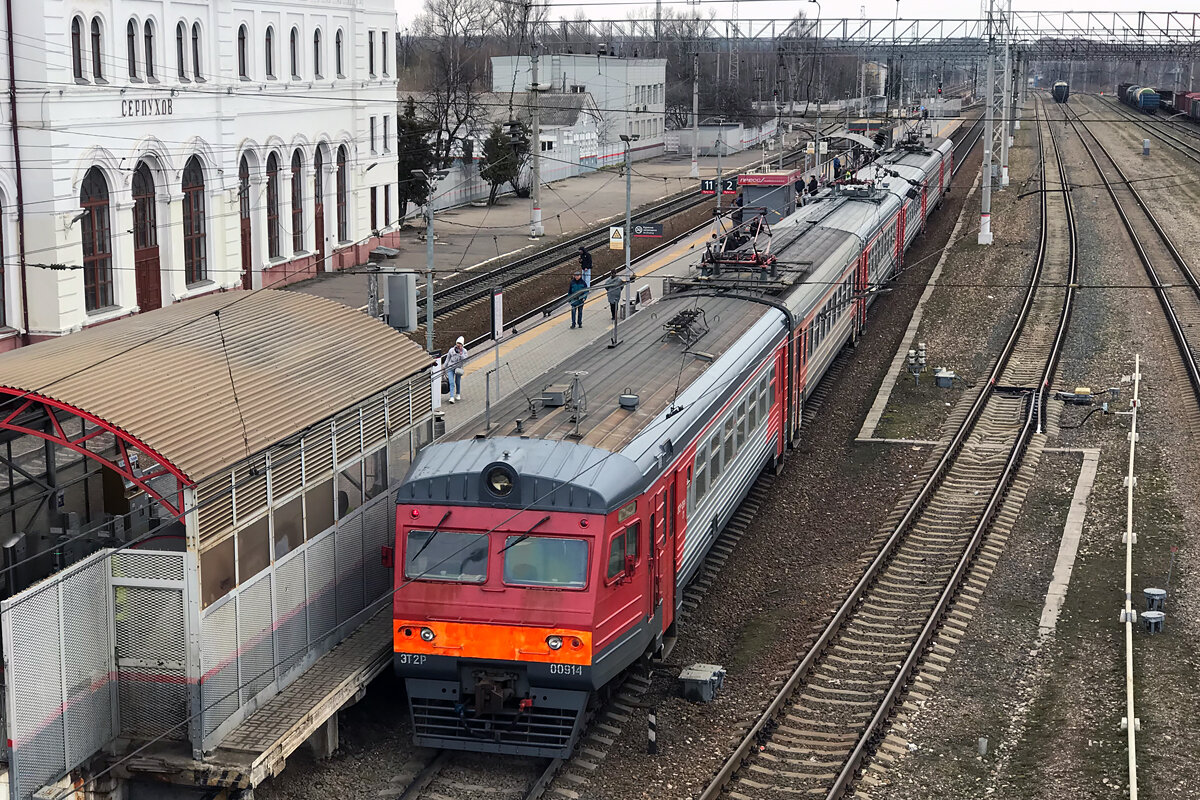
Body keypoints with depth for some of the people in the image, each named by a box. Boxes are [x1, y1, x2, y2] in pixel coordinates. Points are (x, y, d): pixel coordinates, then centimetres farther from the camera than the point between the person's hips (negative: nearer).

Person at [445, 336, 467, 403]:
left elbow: (465, 360, -14)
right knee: (451, 383, -12)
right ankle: (452, 397, -18)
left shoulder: (464, 351, -3)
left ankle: (458, 394, 41)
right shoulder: (451, 350, -3)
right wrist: (444, 368, 9)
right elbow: (447, 359, 7)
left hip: (458, 368, 1)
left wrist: (461, 353, -23)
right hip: (450, 368, -1)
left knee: (458, 382, 16)